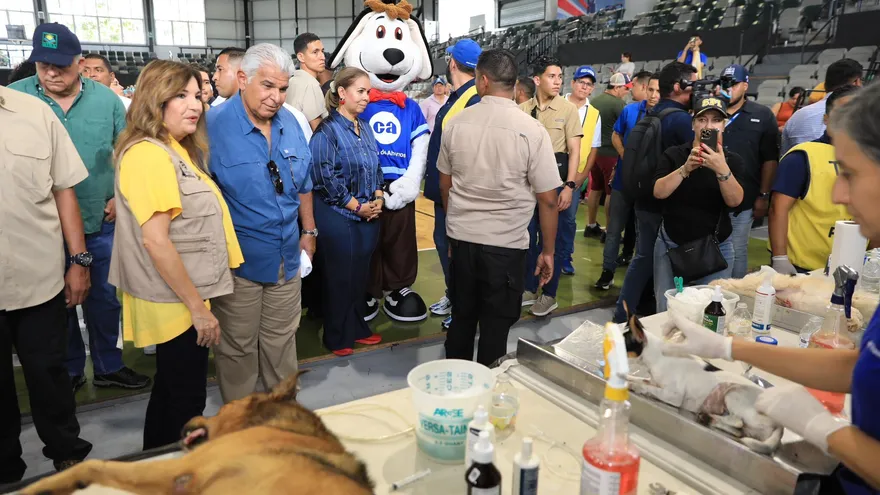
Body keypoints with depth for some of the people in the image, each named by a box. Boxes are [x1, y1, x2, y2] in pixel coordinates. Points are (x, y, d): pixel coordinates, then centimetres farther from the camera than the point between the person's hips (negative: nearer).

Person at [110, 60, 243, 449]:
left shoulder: (177, 150, 12)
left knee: (169, 391, 21)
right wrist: (197, 307, -20)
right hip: (178, 302, -10)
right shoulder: (148, 154, -19)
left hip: (185, 297, 10)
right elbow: (155, 240, -25)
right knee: (187, 400, 4)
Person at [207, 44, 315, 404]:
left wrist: (308, 231, 16)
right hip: (238, 261, -5)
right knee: (237, 348, 12)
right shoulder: (213, 126, -15)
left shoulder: (290, 124, 2)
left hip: (287, 257, 5)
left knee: (282, 341, 19)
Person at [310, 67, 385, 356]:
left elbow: (376, 168, 17)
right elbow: (327, 177, -16)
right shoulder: (327, 130, -10)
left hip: (369, 214, 7)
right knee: (339, 277, 3)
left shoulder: (365, 128, 12)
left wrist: (378, 198, 0)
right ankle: (337, 337, 18)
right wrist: (357, 206, -14)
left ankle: (357, 328, 29)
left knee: (361, 275, 13)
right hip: (338, 215, -6)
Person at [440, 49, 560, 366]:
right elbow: (548, 200, -8)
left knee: (462, 317, 20)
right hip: (506, 244, -3)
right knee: (495, 326, 10)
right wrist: (548, 251, 3)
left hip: (461, 237, 4)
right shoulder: (532, 131, -10)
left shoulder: (456, 123, -1)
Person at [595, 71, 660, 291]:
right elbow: (616, 136, 10)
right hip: (625, 177, 1)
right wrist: (625, 156, -6)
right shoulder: (630, 110, -2)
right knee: (614, 228, 2)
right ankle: (608, 271, 10)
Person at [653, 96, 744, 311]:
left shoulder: (732, 160, 1)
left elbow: (734, 201, -15)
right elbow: (659, 192, -15)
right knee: (666, 313, 1)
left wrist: (722, 169, -31)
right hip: (671, 245, 0)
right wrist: (686, 168, -28)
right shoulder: (674, 155, -1)